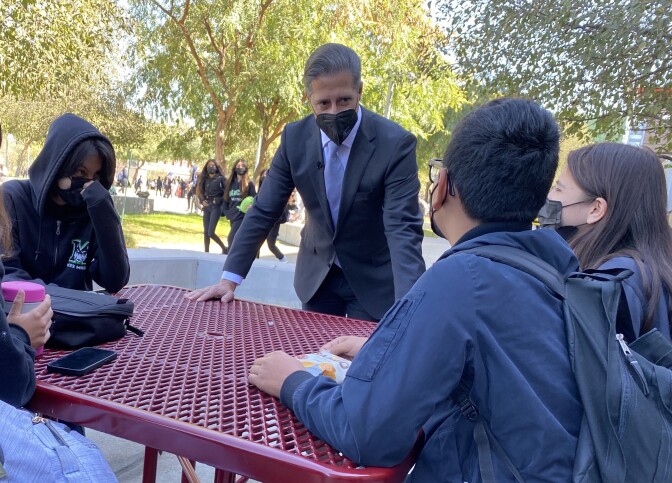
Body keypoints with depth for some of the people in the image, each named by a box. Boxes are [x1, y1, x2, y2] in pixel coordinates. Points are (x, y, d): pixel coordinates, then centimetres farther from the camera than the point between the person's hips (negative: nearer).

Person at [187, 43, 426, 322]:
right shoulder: (295, 137, -11)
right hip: (317, 275, 3)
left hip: (373, 280, -3)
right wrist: (229, 280, -11)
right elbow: (264, 211, -7)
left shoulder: (396, 143, -22)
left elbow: (403, 228, -28)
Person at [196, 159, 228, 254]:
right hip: (206, 207, 6)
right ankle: (206, 252, 11)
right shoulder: (204, 179, 12)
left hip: (216, 207, -6)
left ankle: (224, 248, 5)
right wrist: (202, 201, 3)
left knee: (211, 232, -13)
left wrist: (218, 200, -12)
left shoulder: (220, 178, -2)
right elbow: (199, 191, 19)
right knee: (205, 232, 5)